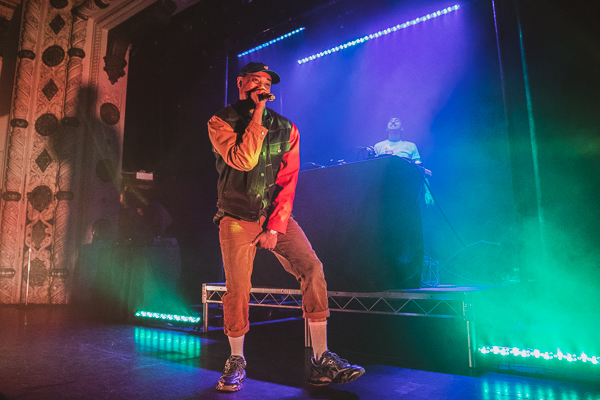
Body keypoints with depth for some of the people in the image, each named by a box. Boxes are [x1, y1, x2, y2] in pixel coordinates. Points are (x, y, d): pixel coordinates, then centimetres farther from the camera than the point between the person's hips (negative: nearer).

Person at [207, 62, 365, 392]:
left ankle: (321, 361, -5)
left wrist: (275, 226, -8)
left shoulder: (285, 128, 8)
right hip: (237, 218, -2)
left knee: (313, 269, -14)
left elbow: (288, 181, 1)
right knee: (237, 290, -8)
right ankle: (236, 361, 17)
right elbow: (243, 160, -18)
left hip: (276, 216, 2)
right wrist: (258, 115, -13)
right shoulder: (220, 122, 1)